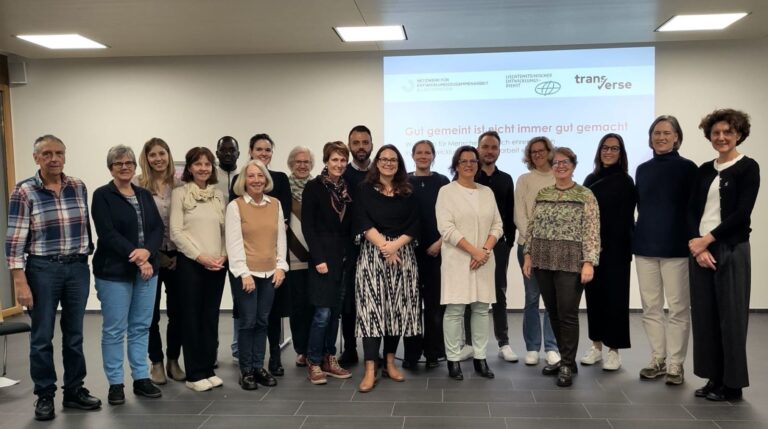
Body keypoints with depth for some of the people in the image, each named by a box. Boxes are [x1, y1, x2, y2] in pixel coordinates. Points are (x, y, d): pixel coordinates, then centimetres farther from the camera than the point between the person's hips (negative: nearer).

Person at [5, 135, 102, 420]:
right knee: (42, 337, 6)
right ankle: (44, 396, 21)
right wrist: (20, 282, -13)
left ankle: (74, 391, 25)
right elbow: (15, 240, -9)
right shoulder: (24, 192, -7)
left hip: (78, 268, 4)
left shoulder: (78, 187, 5)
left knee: (74, 334, 12)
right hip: (43, 270, -3)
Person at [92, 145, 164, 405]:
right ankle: (115, 383, 13)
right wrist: (135, 256, -19)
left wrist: (147, 252, -16)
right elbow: (108, 234, -13)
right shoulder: (102, 196, -2)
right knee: (114, 330, 2)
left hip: (147, 269, 5)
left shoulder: (145, 195, 12)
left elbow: (158, 228, 3)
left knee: (141, 327, 10)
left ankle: (141, 379, 20)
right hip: (114, 272, -5)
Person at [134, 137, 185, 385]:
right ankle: (156, 362, 21)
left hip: (176, 256, 2)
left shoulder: (180, 183, 2)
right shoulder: (137, 185, -5)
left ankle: (173, 360, 23)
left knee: (177, 311, 8)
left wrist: (181, 254, -4)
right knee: (151, 313, 7)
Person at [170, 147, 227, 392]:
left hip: (217, 265, 4)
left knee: (211, 317, 9)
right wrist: (200, 257, -13)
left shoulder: (218, 195, 11)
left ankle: (208, 369, 20)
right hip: (190, 263, -4)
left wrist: (223, 255, -4)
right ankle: (194, 375, 11)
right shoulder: (180, 193, -2)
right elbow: (176, 232, -8)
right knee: (192, 317, 2)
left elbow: (226, 229, 11)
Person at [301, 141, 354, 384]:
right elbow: (307, 226, -10)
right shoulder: (314, 187, -6)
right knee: (322, 312, -8)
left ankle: (329, 359, 21)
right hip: (322, 257, -5)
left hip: (343, 257, 5)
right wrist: (318, 259, -15)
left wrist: (349, 254, 5)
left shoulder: (347, 188, 10)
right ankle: (314, 363, 5)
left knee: (335, 311, 10)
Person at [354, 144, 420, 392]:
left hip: (402, 254, 3)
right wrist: (383, 246, -16)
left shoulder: (407, 193, 11)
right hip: (372, 253, -3)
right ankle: (370, 370, -8)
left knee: (397, 308, 4)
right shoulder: (364, 190, 5)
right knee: (372, 308, -8)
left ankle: (390, 362, 17)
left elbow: (414, 225, 3)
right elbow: (363, 223, -6)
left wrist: (395, 244, -13)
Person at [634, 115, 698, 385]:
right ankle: (657, 360, 20)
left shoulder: (687, 168, -1)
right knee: (651, 307, 9)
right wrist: (641, 234, 11)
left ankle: (675, 365, 11)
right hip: (645, 245, 4)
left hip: (676, 246, -4)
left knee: (678, 307, 1)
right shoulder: (642, 169, 11)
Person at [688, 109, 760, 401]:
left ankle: (732, 384, 12)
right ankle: (714, 378, 18)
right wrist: (695, 243, -9)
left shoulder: (748, 167, -2)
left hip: (731, 250, -5)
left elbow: (741, 214, -11)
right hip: (701, 249, 5)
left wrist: (707, 240, -13)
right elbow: (692, 210, 6)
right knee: (704, 315, 7)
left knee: (730, 316, 0)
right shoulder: (705, 170, 13)